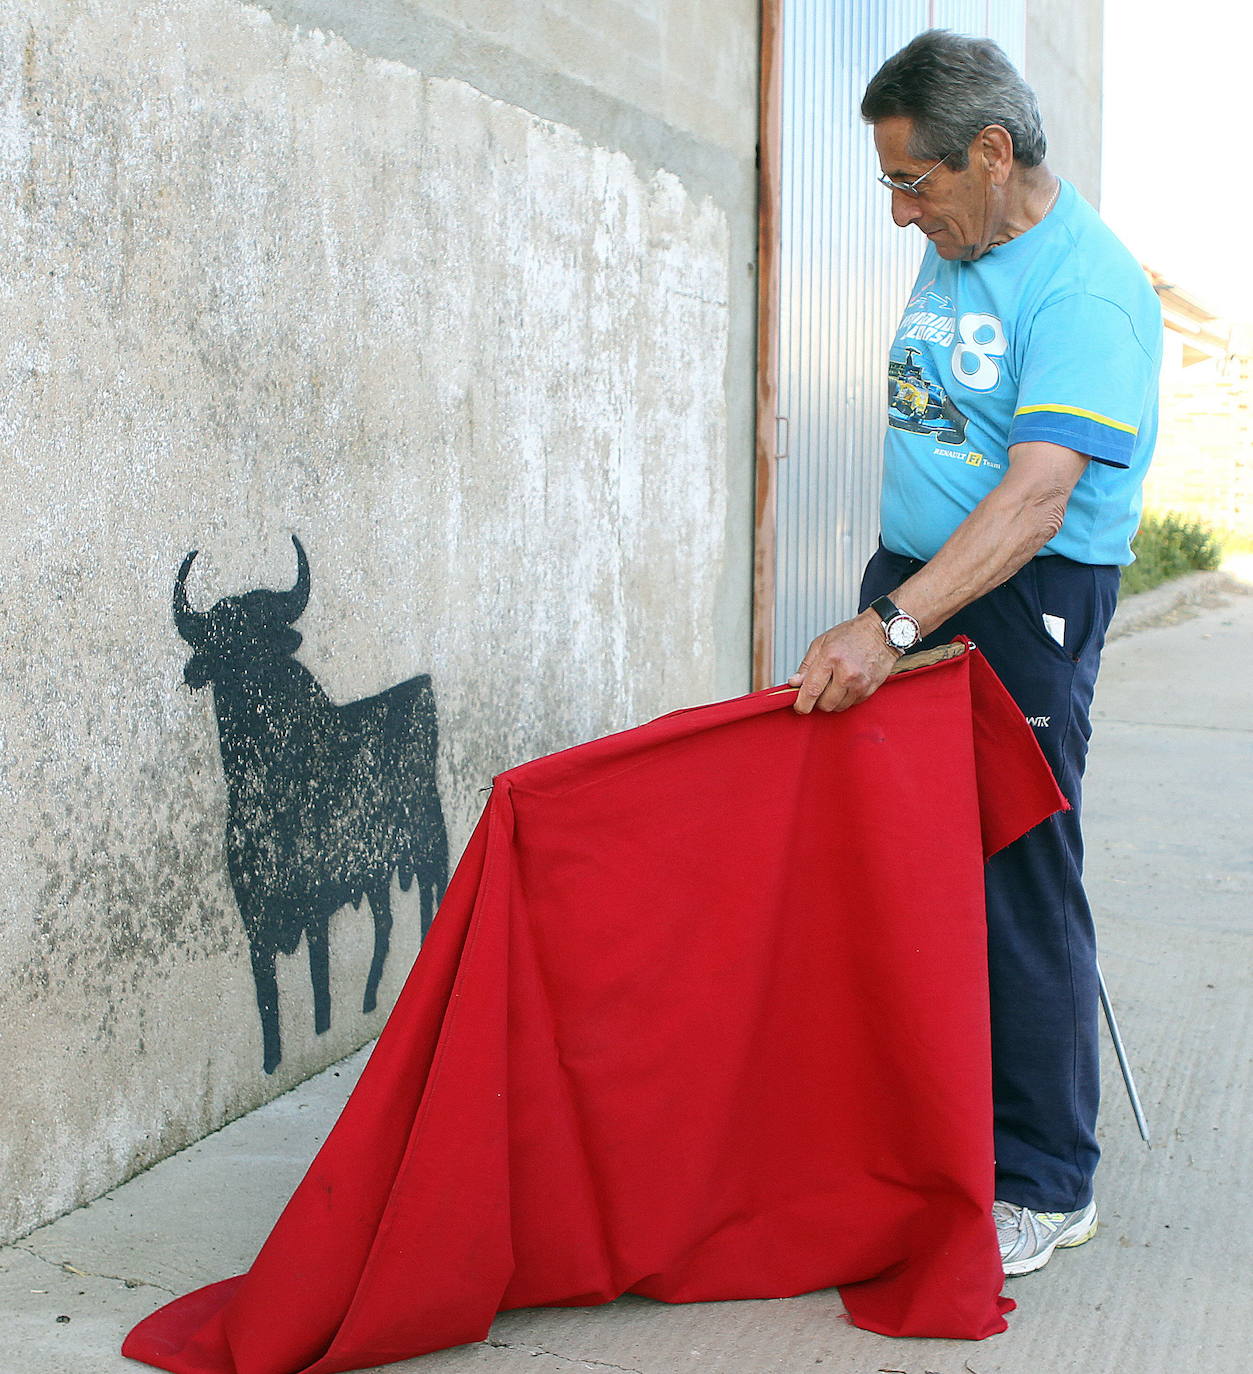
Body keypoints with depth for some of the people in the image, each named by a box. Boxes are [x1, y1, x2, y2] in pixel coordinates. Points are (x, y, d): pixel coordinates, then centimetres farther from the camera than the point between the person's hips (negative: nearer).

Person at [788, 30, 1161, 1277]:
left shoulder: (1087, 289, -16)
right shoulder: (955, 252, 13)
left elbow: (1037, 494, -27)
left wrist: (892, 627, -34)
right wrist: (886, 608, 17)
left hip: (1022, 612, -8)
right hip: (913, 583, 9)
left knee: (1019, 893, -3)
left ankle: (1045, 1185, 12)